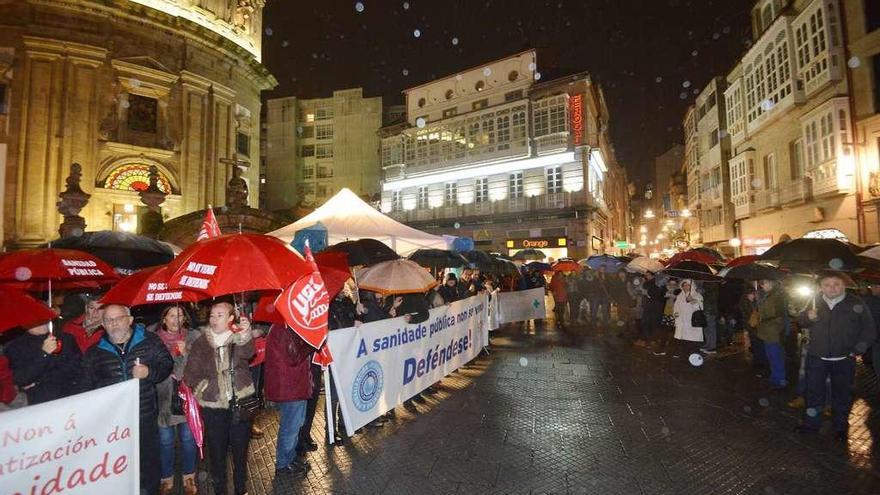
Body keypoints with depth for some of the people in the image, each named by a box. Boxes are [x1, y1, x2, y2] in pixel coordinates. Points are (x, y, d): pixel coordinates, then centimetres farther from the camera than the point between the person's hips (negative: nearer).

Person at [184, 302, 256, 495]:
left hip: (240, 402, -1)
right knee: (216, 450, 12)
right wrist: (205, 387, -8)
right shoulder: (201, 342, 3)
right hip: (213, 405, 1)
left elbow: (247, 353, -27)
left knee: (240, 448, 11)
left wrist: (246, 336, -46)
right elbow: (190, 374, 5)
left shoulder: (239, 337, -4)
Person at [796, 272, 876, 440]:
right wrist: (808, 317, -14)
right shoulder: (815, 302, 0)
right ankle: (811, 423, 24)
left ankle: (841, 427, 30)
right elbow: (801, 323, 9)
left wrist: (858, 349, -9)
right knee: (814, 392, 11)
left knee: (842, 395, 13)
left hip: (844, 359, -1)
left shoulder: (856, 303, -5)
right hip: (816, 357, 1)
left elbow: (869, 329, 1)